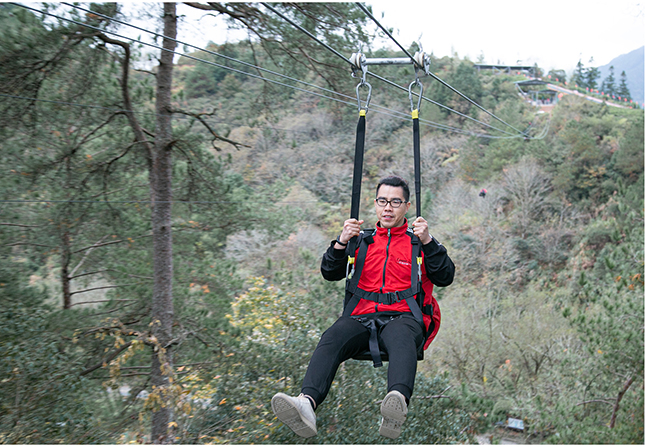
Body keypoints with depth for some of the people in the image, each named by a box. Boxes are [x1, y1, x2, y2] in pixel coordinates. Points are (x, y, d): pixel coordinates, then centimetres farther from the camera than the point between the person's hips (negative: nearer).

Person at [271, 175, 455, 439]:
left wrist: (427, 242, -5)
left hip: (403, 318, -2)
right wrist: (341, 242, -1)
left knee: (400, 337, -39)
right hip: (362, 317, 2)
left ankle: (398, 402, -67)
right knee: (333, 336, -32)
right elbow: (330, 274, 15)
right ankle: (307, 403, -54)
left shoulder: (419, 240, 20)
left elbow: (445, 278, 8)